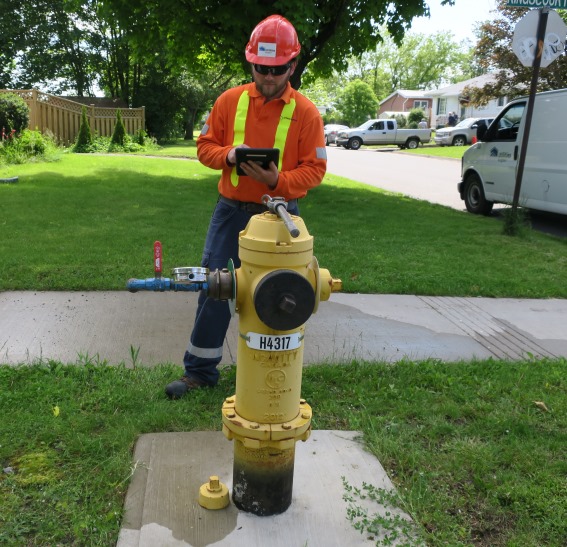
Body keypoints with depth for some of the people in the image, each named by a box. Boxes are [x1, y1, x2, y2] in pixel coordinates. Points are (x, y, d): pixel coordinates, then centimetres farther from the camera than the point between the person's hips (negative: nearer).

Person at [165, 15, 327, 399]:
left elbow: (315, 169, -6)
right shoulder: (230, 101, 3)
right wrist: (229, 155, -15)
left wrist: (278, 181, -23)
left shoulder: (306, 112, -4)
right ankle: (200, 369, 17)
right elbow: (205, 147, 8)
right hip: (231, 210, 2)